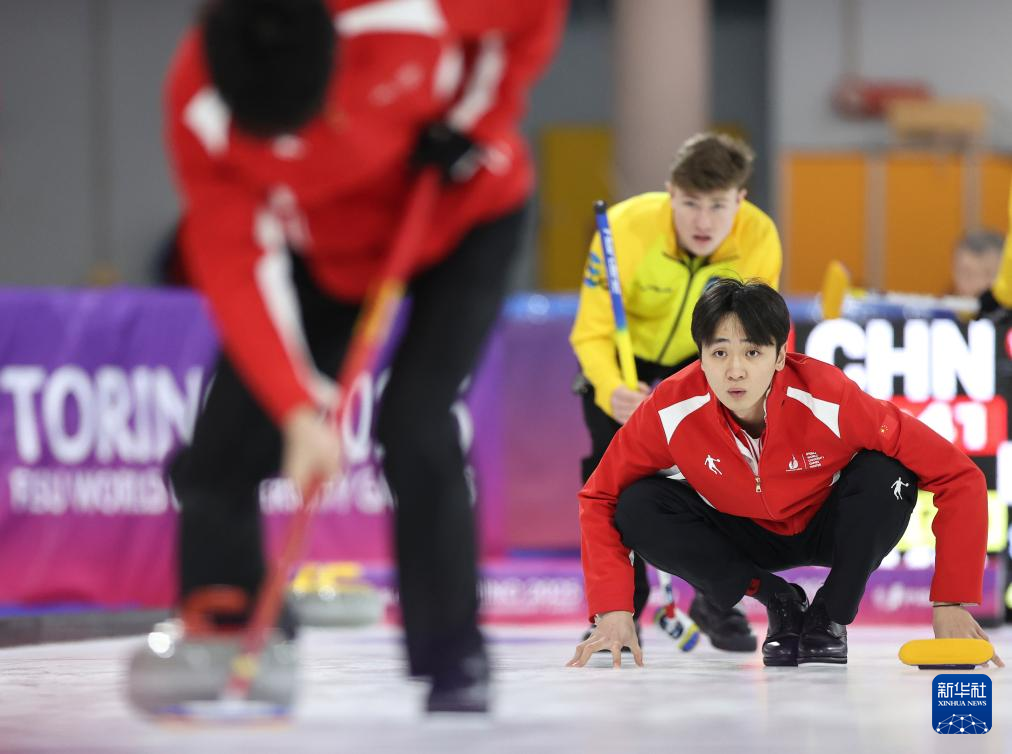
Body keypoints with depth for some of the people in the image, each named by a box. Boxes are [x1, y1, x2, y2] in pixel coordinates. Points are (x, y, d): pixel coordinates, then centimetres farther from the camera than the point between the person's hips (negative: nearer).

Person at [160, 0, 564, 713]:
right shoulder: (200, 111, -30)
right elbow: (238, 269, -28)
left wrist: (476, 120, -20)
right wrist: (298, 407, -36)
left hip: (464, 217, -3)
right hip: (327, 248, 3)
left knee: (415, 427, -21)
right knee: (224, 446, -5)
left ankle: (456, 659, -8)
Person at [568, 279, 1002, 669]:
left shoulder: (831, 402, -35)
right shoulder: (671, 411, -29)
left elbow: (957, 477, -30)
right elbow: (600, 499, -16)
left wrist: (951, 603, -33)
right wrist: (614, 611, -28)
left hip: (828, 529, -2)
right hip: (745, 537, 2)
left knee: (885, 476, -32)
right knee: (639, 509, -24)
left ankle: (830, 616, -6)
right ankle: (777, 600, -2)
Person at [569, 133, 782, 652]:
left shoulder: (760, 241, -28)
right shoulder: (627, 228, -36)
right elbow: (592, 332, -32)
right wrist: (611, 391, -51)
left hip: (706, 358, 1)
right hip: (624, 356, -1)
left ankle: (718, 602, 5)